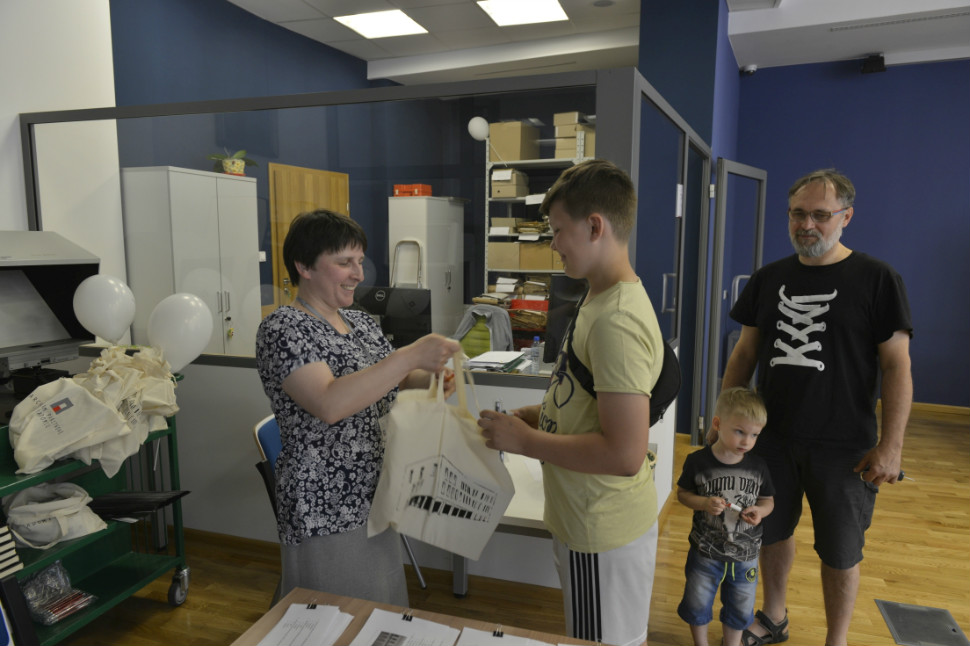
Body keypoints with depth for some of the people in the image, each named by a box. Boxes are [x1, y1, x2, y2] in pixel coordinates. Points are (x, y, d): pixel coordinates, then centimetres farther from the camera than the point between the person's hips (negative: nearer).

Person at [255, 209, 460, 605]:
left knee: (383, 616, 21)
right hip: (326, 512, -7)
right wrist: (412, 355, -31)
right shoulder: (282, 329, -16)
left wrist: (428, 378, -5)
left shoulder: (360, 322, 7)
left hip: (375, 499, 8)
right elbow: (330, 403, -31)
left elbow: (385, 383, 17)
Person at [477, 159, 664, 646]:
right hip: (585, 520, 9)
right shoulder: (602, 299, 5)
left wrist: (525, 440, -20)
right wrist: (527, 416, 2)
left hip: (604, 534, -9)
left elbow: (624, 455, -30)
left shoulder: (617, 321, -26)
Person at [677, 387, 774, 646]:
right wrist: (704, 503, -23)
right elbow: (682, 493, -5)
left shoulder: (758, 466, -8)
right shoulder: (698, 461, -15)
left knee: (740, 608, 20)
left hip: (745, 554, 2)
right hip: (705, 551, -2)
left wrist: (760, 510, -18)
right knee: (697, 605, 14)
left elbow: (768, 500, 4)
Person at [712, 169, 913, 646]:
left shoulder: (876, 279, -8)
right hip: (772, 436, 4)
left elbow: (896, 364, -9)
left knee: (840, 552, 10)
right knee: (773, 531, 18)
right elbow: (745, 353, 8)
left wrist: (891, 445, -14)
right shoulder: (769, 278, 4)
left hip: (843, 446, -3)